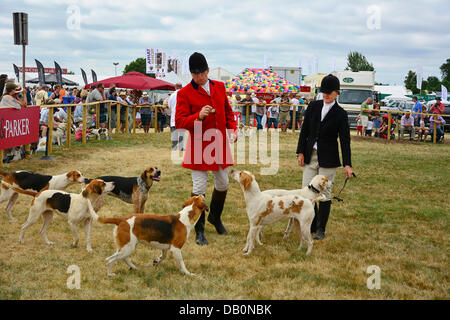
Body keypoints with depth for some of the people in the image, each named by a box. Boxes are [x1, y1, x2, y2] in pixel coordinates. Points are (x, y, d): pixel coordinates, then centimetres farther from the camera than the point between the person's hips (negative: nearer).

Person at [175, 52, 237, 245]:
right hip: (199, 146, -5)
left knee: (223, 184, 14)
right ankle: (199, 231, 8)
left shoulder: (219, 87, 8)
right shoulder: (184, 93, -7)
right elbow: (179, 122, -11)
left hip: (220, 144, 5)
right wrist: (198, 116, -26)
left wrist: (232, 128, 2)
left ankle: (215, 217, 39)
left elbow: (228, 111, 19)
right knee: (199, 188, -3)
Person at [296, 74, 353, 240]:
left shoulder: (340, 114, -5)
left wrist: (347, 164, -14)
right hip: (310, 156, 4)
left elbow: (345, 140, -7)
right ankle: (312, 224, 21)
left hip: (328, 158, -3)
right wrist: (301, 152, 2)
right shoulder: (313, 106, 4)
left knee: (324, 193, 2)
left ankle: (321, 229, 13)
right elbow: (304, 130, 8)